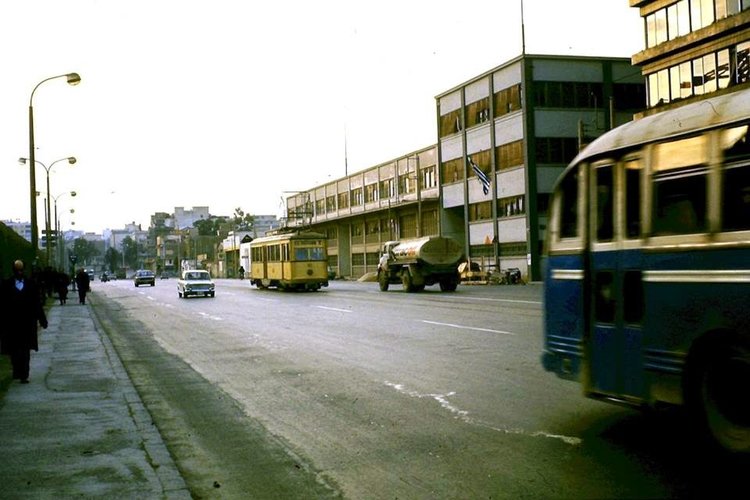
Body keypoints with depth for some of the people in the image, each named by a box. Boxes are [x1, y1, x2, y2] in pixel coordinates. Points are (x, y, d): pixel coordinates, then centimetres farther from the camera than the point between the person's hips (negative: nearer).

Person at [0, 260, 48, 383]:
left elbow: (37, 303, 4)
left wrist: (42, 320, 2)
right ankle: (17, 372, 23)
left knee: (25, 351, 0)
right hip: (11, 323, 0)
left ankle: (23, 375, 1)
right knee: (14, 350, 8)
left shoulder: (31, 284, 3)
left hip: (27, 323, 0)